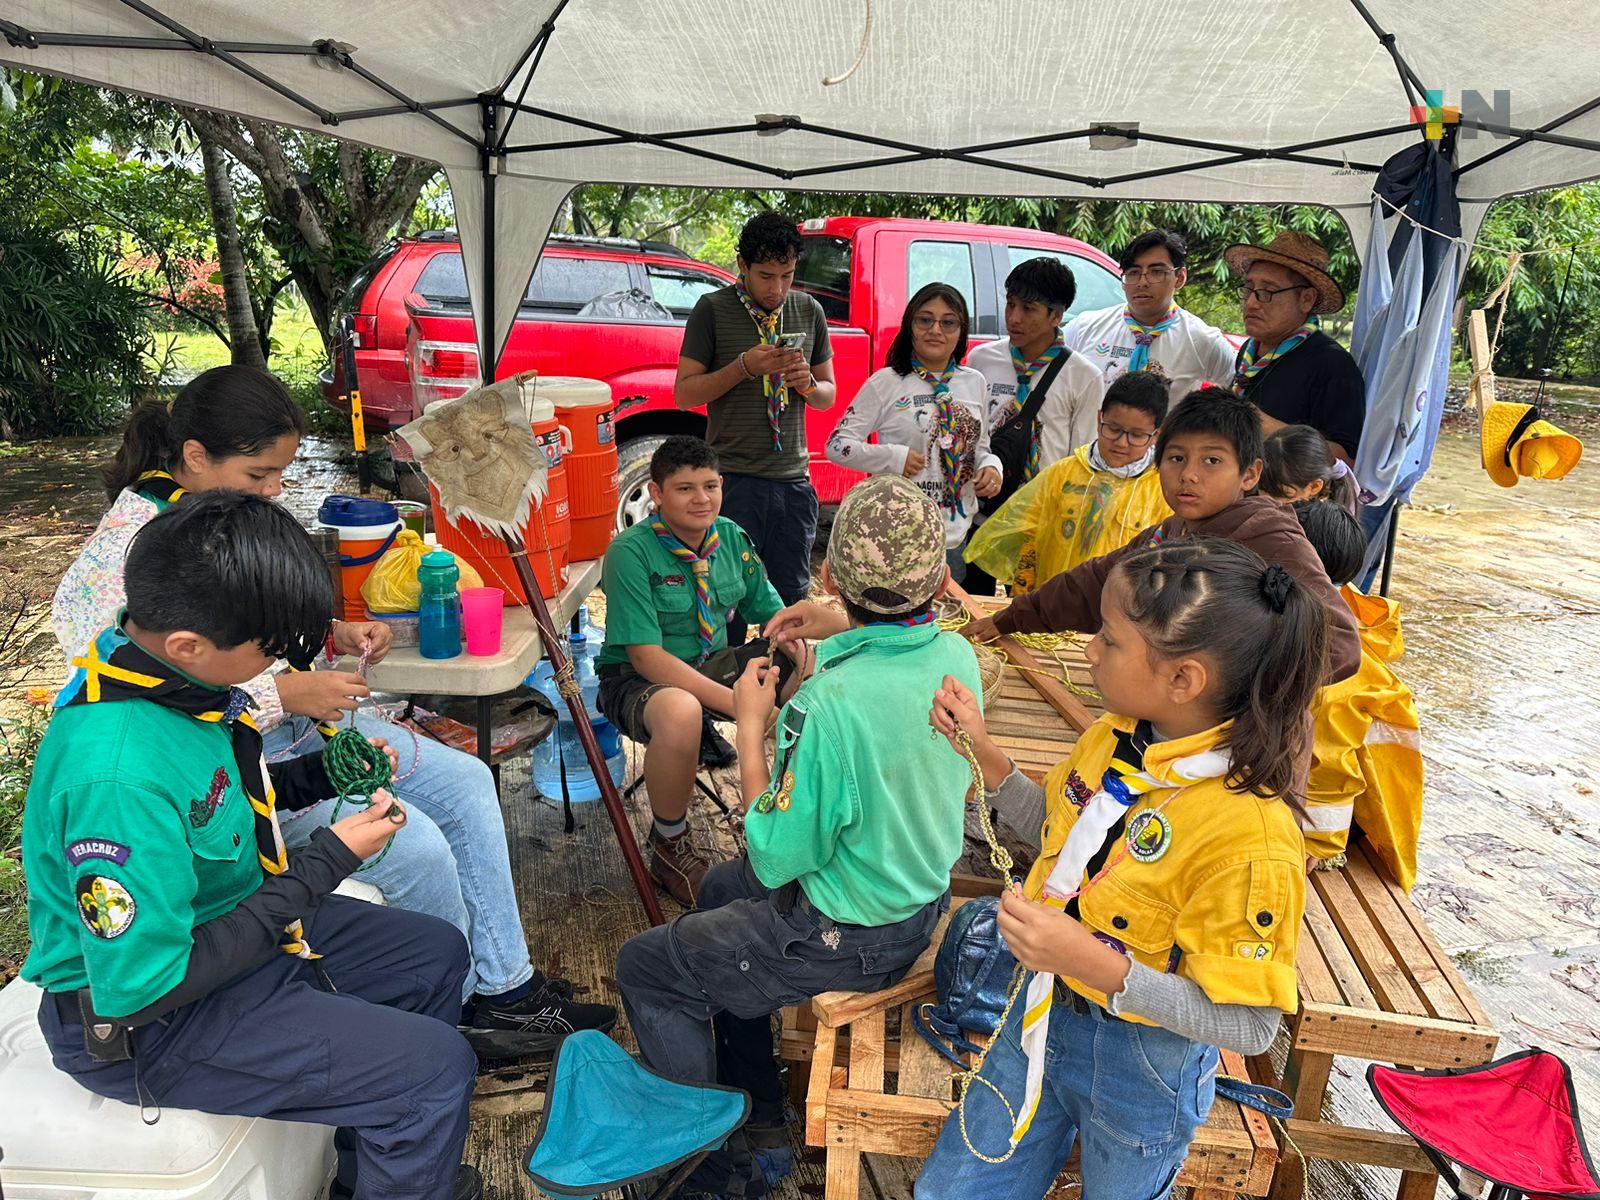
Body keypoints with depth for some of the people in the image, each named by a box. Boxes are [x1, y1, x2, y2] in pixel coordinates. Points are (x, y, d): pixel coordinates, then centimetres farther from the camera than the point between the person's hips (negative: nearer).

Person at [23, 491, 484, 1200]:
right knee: (436, 1068, -16)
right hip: (138, 1016, -9)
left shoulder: (159, 666, -8)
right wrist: (324, 864, -25)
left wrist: (320, 775, -6)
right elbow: (145, 987, -29)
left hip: (224, 922, 9)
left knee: (436, 954, 17)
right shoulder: (118, 775, -36)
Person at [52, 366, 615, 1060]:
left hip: (300, 722, 9)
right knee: (414, 845, -20)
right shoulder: (126, 552, -23)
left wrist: (335, 633, 0)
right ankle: (469, 1008, 9)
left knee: (465, 783, 2)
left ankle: (508, 989, 9)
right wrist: (285, 693, -25)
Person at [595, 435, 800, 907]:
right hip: (638, 679, -6)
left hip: (715, 665, 6)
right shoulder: (630, 552, -20)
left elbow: (774, 615, 4)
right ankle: (669, 846, -12)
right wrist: (736, 702, -33)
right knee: (681, 713, -42)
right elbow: (647, 657, -25)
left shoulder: (732, 538, -1)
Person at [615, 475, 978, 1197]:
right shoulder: (957, 656, -10)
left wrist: (751, 724, -16)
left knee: (643, 967, 10)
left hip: (849, 941, -8)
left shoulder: (829, 703, -35)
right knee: (721, 889, 30)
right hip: (925, 900, 8)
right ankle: (759, 1117, 40)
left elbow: (777, 858, -24)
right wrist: (840, 628, 9)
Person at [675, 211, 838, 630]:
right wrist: (745, 367, -15)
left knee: (790, 600, 10)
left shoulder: (809, 311, 11)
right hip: (735, 481, -4)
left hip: (794, 481, 4)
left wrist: (807, 383, -5)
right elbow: (685, 394, -3)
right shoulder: (713, 309, -1)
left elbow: (828, 396, 18)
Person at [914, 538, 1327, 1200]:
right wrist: (984, 749, -5)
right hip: (1044, 1013, 6)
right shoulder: (1115, 736, -11)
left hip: (1142, 1064, -6)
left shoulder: (1251, 837, -32)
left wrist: (1096, 964, -36)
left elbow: (1248, 1027, -26)